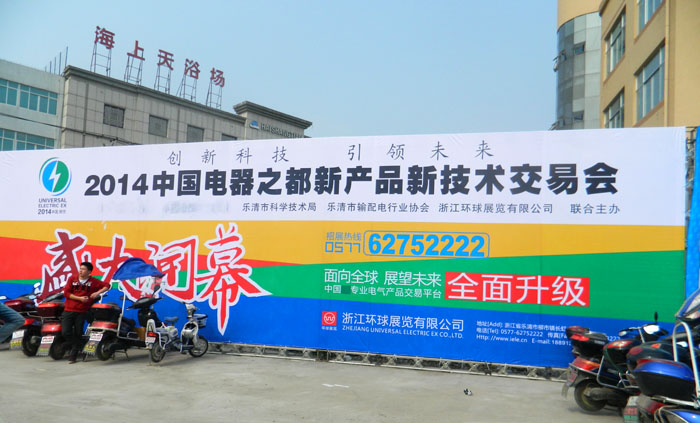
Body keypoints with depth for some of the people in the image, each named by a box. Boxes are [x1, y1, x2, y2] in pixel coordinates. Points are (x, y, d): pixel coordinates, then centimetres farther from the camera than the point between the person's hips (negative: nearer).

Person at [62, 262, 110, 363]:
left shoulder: (93, 281, 3)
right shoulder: (72, 279, 6)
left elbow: (107, 285, 4)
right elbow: (66, 292, 0)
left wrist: (98, 292, -13)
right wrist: (79, 298, -11)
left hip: (82, 312, -1)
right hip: (68, 310, 1)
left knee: (78, 334, 3)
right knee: (65, 332, -8)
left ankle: (73, 355, 14)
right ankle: (73, 348, 20)